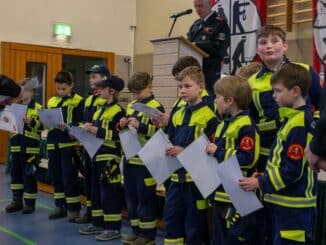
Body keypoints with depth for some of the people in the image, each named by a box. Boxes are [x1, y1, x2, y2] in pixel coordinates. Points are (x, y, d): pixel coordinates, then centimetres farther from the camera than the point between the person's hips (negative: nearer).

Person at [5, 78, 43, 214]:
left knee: (29, 175, 1)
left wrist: (32, 122, -29)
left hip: (31, 147, -6)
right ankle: (17, 201, 22)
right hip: (16, 146, 6)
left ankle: (30, 203, 12)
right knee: (15, 174, 11)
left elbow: (41, 126, -12)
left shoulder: (38, 108, -4)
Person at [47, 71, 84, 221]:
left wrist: (67, 128, -23)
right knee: (55, 176, 11)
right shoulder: (51, 101, 14)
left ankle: (74, 208, 7)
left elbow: (82, 123, -10)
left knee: (69, 176, -4)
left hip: (69, 143, -6)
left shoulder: (78, 101, -3)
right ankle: (60, 206, 23)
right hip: (53, 143, 6)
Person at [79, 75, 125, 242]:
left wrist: (98, 131, -23)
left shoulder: (118, 111, -12)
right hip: (97, 155, 9)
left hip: (110, 157, -9)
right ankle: (98, 223, 25)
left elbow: (119, 136, -20)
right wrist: (89, 128, 4)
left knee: (109, 193, -4)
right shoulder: (101, 110, 16)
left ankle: (113, 227, 4)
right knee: (95, 191, 14)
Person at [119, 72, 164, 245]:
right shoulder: (131, 105, 14)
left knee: (146, 198, 1)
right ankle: (136, 230, 26)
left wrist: (141, 126, -25)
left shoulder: (156, 107, -10)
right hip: (130, 158, 8)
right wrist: (123, 125, 0)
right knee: (130, 196, 14)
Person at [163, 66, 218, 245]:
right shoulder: (177, 115, 12)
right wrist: (167, 149, -3)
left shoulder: (208, 116, -11)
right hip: (177, 176, 7)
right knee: (171, 218, 14)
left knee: (195, 223, 6)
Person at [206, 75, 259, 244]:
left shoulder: (245, 126, -18)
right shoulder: (223, 125, 13)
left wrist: (218, 152, -22)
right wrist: (209, 151, 6)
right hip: (221, 193, 10)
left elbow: (248, 158, -26)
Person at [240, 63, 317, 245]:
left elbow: (293, 171, -23)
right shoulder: (293, 118, 11)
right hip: (284, 202, 10)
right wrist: (265, 176, 8)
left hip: (293, 208, -10)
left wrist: (260, 183, -15)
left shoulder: (300, 124, -20)